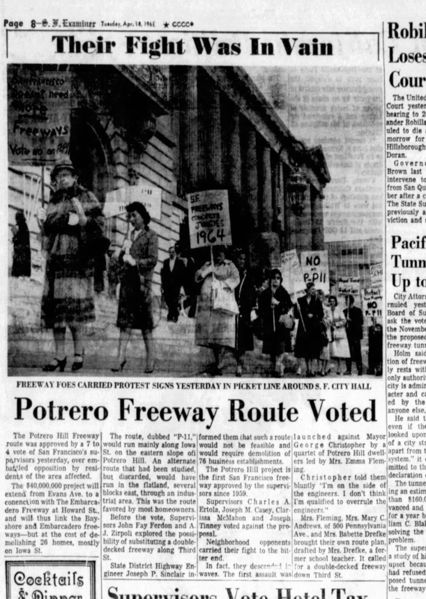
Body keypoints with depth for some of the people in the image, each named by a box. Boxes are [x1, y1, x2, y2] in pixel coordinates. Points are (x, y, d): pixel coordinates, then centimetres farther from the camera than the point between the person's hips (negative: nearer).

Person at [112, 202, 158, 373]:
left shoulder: (150, 236, 2)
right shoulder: (130, 236, 19)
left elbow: (153, 260, -8)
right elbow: (121, 259, 20)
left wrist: (134, 262, -13)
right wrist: (123, 252, 1)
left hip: (142, 282, -5)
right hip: (127, 281, 5)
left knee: (146, 325, -1)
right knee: (125, 321, -2)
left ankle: (150, 360, 6)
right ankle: (121, 357, -5)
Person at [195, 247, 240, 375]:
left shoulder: (229, 265, 13)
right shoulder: (207, 265, 20)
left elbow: (236, 278, -1)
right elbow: (197, 277, 10)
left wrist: (226, 285, -17)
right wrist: (208, 269, -4)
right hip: (207, 303, 3)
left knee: (222, 333, -12)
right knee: (209, 332, 0)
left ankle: (218, 365, -15)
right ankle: (217, 361, 10)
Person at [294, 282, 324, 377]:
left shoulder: (317, 301, 5)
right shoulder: (300, 301, 5)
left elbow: (321, 315, 3)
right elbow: (296, 315, 4)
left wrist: (313, 316, -13)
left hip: (314, 327, -1)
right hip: (304, 327, 1)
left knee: (313, 349, -4)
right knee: (306, 349, 2)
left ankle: (311, 369, 0)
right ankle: (308, 369, 10)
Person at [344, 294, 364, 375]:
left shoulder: (358, 311, 1)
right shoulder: (345, 311, 14)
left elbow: (361, 322, -6)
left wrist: (351, 321, -15)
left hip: (356, 335, -4)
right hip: (347, 334, 4)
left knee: (357, 352, -4)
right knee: (348, 352, 1)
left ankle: (359, 369, 0)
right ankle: (348, 369, 6)